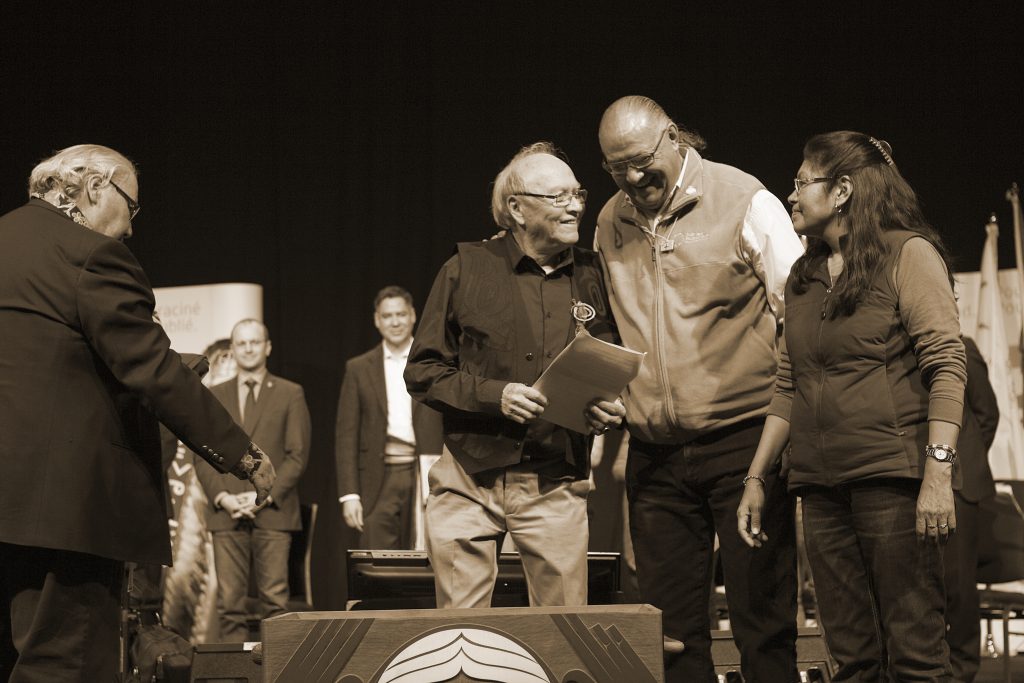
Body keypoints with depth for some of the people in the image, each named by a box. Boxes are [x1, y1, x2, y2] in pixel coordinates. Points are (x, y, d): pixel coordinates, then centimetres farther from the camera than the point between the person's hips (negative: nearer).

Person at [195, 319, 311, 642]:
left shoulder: (290, 394, 10)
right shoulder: (214, 396, 16)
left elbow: (297, 454, 3)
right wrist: (222, 497, -5)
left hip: (273, 512, -2)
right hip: (226, 513, 2)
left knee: (274, 600, -7)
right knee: (229, 601, -4)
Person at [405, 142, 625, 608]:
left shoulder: (592, 276, 6)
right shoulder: (468, 269, -1)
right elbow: (423, 372, 0)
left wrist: (611, 408, -5)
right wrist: (495, 394, -15)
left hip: (556, 486, 2)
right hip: (469, 479, -1)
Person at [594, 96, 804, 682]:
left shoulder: (745, 201, -5)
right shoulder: (610, 223, 10)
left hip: (743, 441, -4)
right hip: (655, 453, 5)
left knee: (763, 618, 0)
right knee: (670, 628, 7)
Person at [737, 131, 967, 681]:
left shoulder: (908, 254, -1)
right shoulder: (803, 278, 18)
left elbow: (946, 367, -9)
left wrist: (938, 472, -19)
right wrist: (756, 478, 14)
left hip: (892, 477, -6)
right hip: (822, 487, 6)